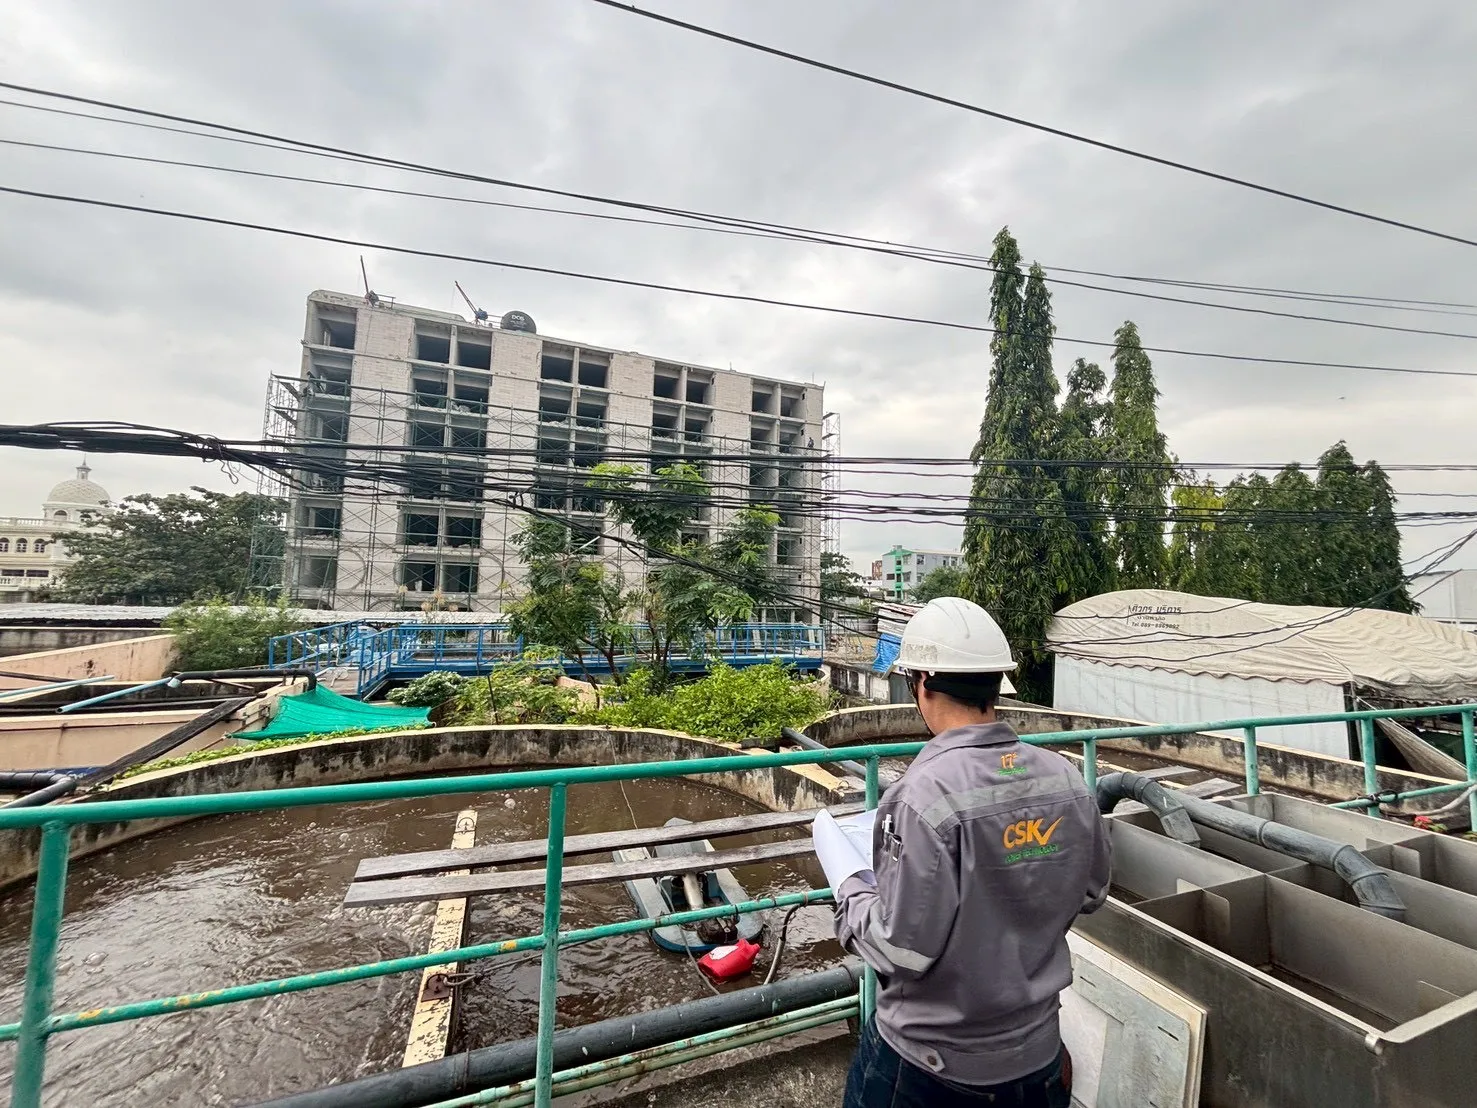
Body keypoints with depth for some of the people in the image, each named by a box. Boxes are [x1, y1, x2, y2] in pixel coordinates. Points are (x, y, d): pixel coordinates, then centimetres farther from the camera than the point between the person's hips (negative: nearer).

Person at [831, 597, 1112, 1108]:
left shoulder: (925, 794, -30)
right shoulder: (1066, 778, -11)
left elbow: (905, 949, -25)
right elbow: (1091, 892, 5)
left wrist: (852, 893, -7)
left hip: (929, 1059, -4)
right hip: (1036, 1051, 5)